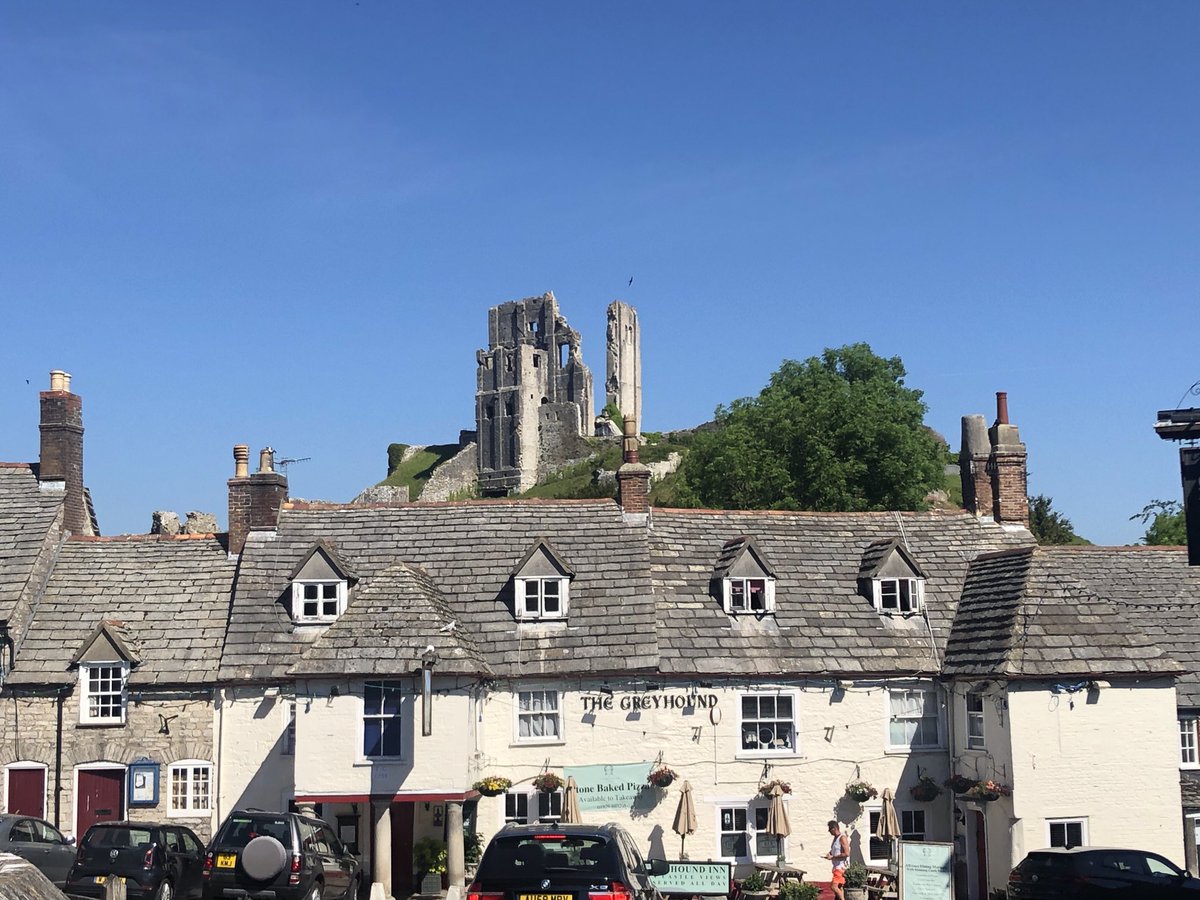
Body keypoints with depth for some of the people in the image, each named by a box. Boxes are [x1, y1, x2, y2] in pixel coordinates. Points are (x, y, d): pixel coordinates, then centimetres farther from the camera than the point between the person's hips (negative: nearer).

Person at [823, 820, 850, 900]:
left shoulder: (842, 838, -14)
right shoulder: (835, 838, 15)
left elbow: (846, 853, -22)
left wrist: (833, 857, -19)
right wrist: (829, 854, 7)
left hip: (841, 867, -10)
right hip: (836, 866, 10)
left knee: (834, 886, -16)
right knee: (839, 888, 10)